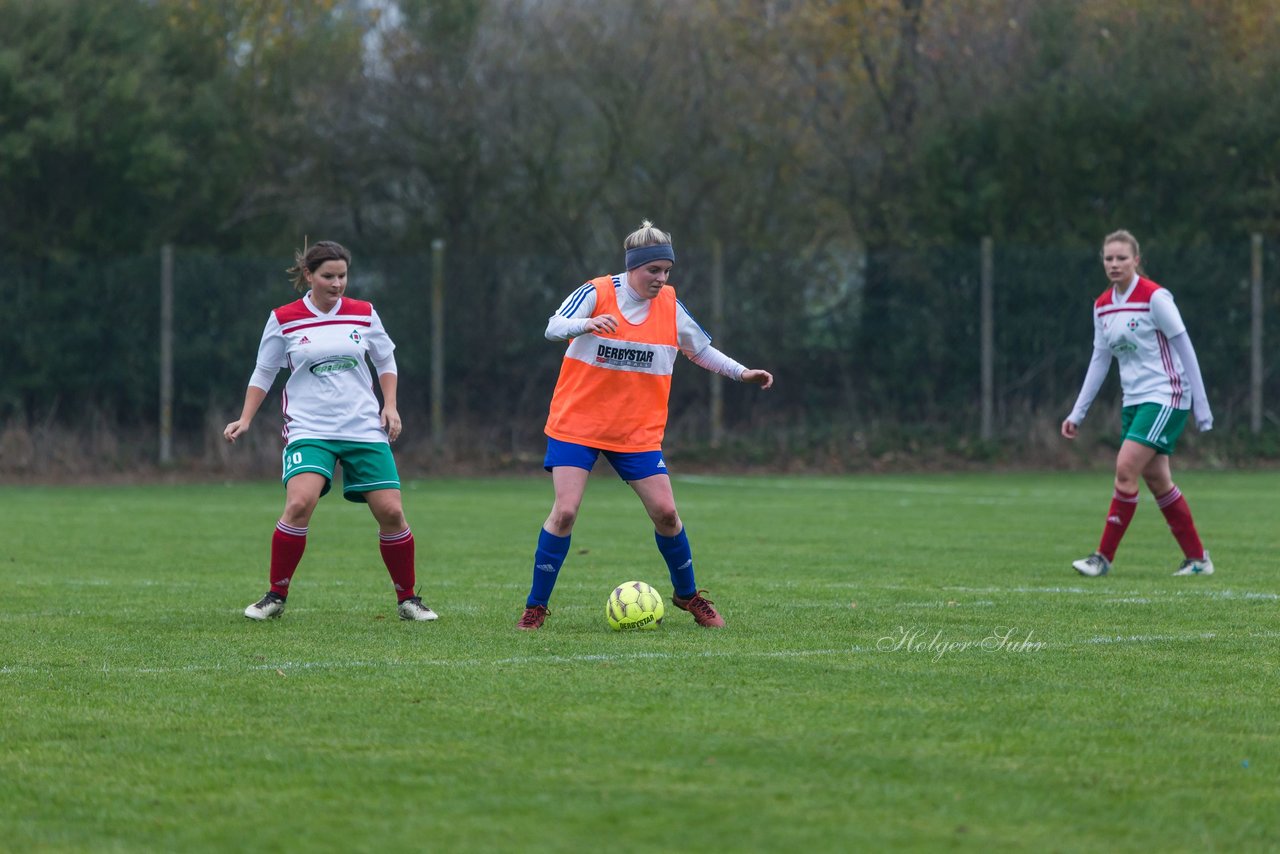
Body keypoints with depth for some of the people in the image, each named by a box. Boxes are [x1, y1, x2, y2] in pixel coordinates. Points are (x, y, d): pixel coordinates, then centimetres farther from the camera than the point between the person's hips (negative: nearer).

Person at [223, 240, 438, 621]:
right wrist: (245, 420, 2)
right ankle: (275, 596, -9)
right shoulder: (284, 320, -1)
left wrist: (390, 406, 5)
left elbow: (386, 361, 18)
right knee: (300, 504, -24)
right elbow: (263, 373, 10)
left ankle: (407, 599, 14)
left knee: (391, 512, -5)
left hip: (364, 428, 2)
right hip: (309, 429, -2)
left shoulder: (364, 314, 4)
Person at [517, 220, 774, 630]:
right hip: (576, 423, -3)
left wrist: (741, 373, 6)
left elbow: (700, 349, 16)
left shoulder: (670, 305, 1)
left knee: (665, 511, -2)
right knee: (565, 511, -14)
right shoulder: (597, 293, -11)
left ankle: (687, 594, 22)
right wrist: (588, 323, -45)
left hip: (638, 431, 3)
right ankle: (535, 607, -2)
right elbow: (553, 328, -25)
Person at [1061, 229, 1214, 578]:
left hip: (1166, 397, -7)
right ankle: (1198, 559, 17)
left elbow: (1185, 349, -11)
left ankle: (1104, 558, -11)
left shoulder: (1155, 297, -13)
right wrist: (1077, 413, 10)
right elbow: (1100, 360, 14)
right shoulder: (1102, 306, 7)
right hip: (1134, 400, 7)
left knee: (1126, 468, -16)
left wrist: (1201, 406, -11)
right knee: (1156, 480, 7)